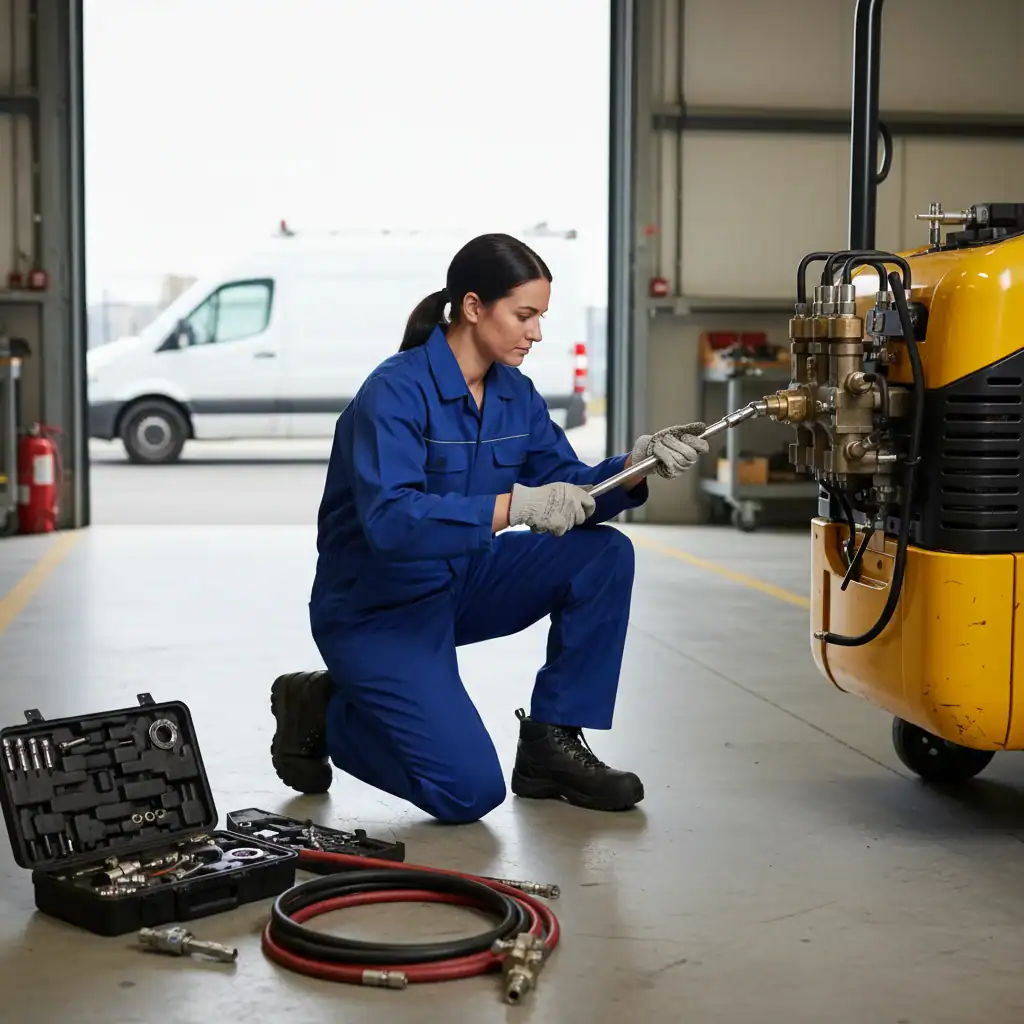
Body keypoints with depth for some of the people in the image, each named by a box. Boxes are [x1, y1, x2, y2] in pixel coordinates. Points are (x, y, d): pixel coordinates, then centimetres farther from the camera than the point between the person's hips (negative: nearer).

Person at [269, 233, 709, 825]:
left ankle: (553, 745, -1)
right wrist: (513, 505, -43)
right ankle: (323, 710, 8)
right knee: (470, 792, -17)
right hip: (376, 611, -7)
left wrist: (636, 466, -17)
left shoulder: (516, 394, 1)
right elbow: (390, 519, -35)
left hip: (462, 584, 8)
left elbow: (566, 493, 2)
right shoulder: (396, 392, -23)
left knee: (604, 553, -10)